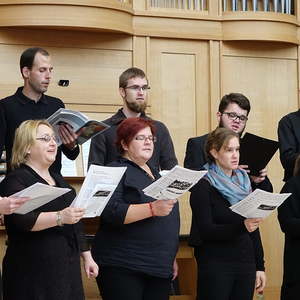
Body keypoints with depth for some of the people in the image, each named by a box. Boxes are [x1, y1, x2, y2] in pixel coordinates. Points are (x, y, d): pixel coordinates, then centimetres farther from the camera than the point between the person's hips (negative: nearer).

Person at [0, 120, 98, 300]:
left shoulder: (57, 179, 19)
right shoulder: (16, 180, -6)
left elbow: (75, 224, 24)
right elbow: (24, 220, -22)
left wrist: (87, 256, 19)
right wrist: (60, 217, -33)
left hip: (68, 269, 7)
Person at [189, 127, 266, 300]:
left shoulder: (244, 183, 12)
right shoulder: (203, 187, -6)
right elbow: (206, 231, -15)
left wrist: (260, 266, 12)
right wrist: (241, 226, -27)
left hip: (246, 263, 5)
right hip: (215, 265, -5)